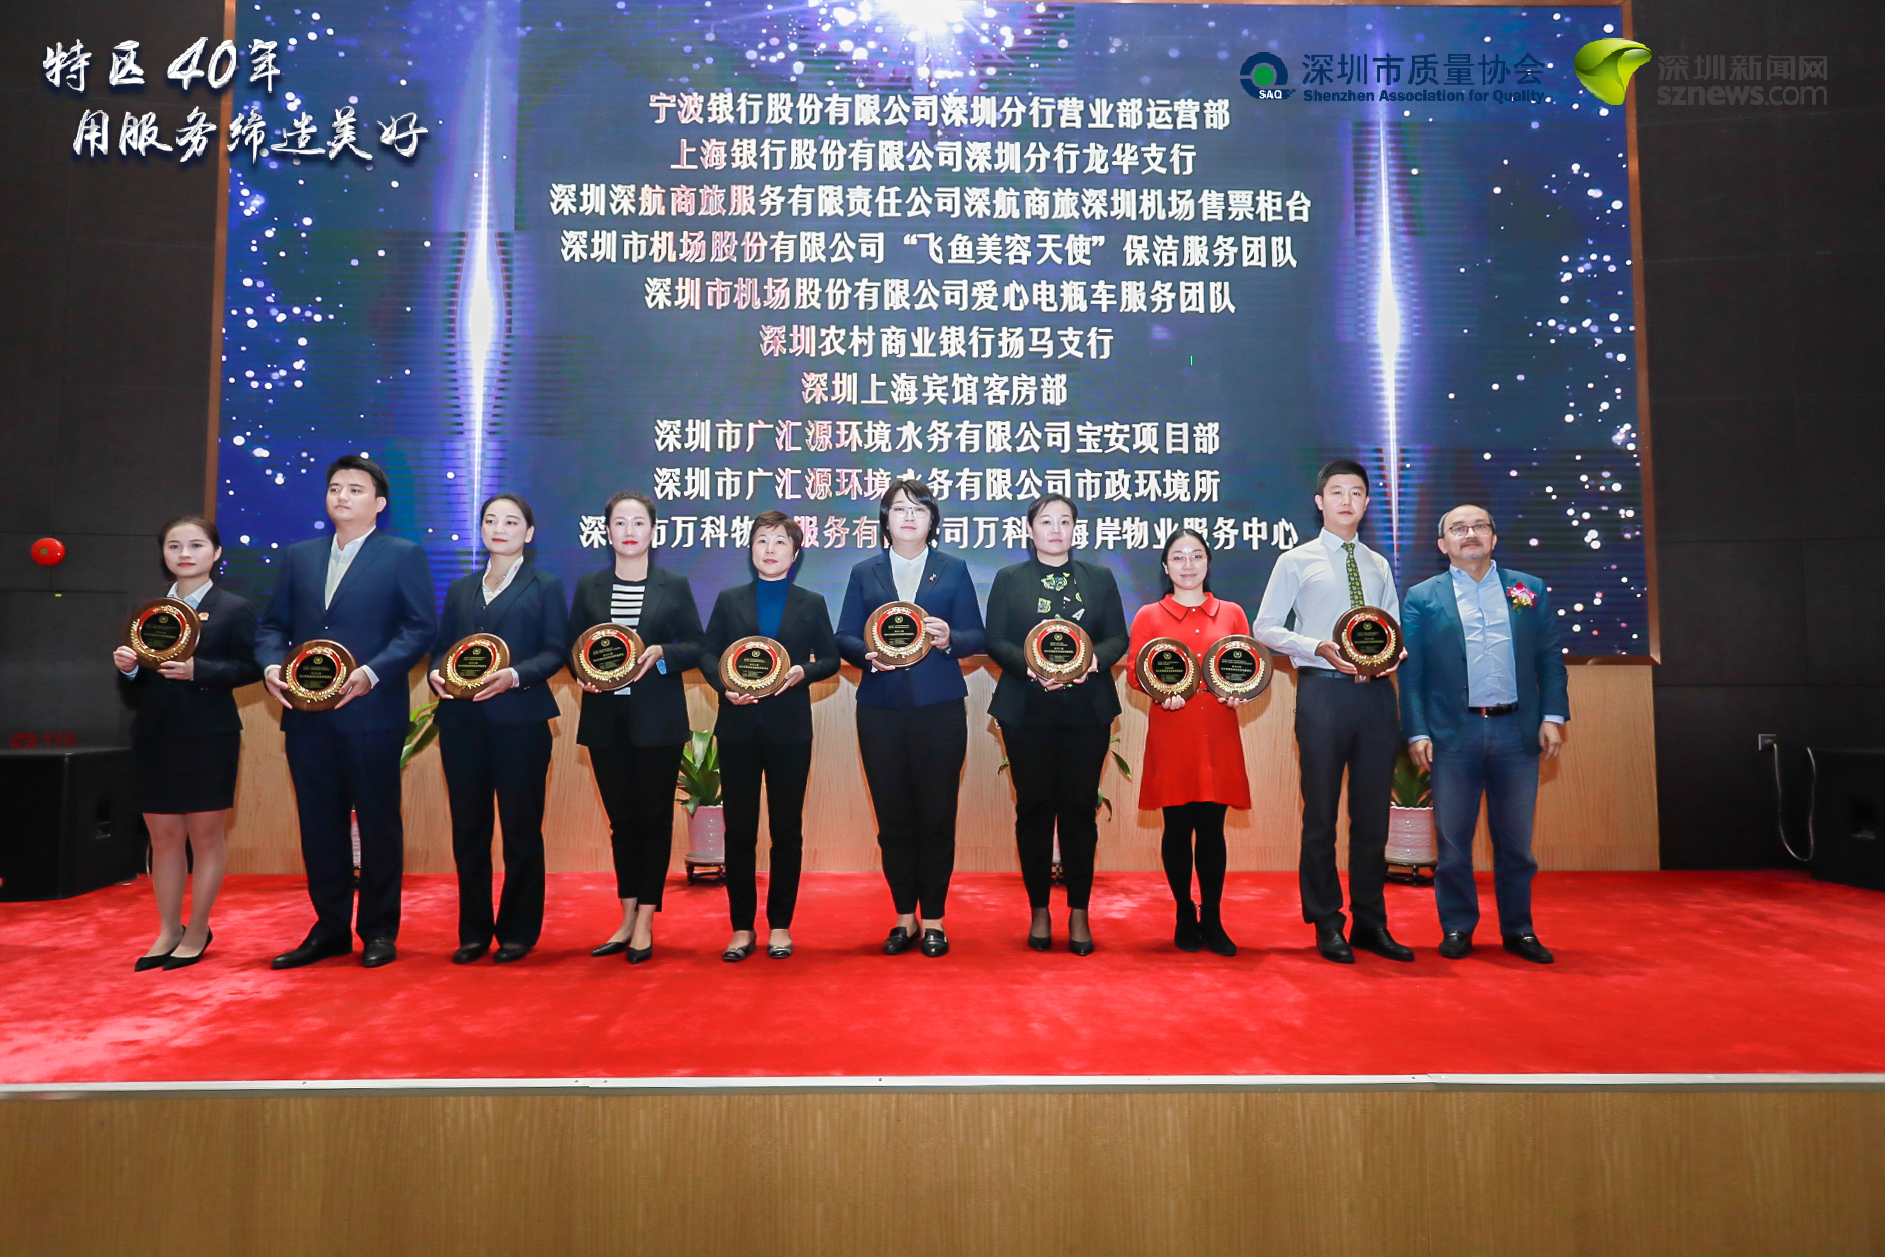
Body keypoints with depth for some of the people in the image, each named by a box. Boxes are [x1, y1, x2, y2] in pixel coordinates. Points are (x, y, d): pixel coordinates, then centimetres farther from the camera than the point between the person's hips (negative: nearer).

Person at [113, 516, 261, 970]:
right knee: (163, 838, 10)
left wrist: (197, 669, -22)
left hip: (209, 737, -4)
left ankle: (196, 933, 16)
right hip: (154, 739, 4)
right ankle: (168, 932, 22)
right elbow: (134, 689, 13)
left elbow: (249, 668, -9)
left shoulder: (233, 609, -1)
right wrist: (127, 668, -8)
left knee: (206, 835, 4)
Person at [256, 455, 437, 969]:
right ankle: (330, 928, 21)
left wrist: (370, 674, -18)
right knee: (319, 822, 10)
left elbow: (421, 627, -7)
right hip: (307, 714, 5)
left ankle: (379, 931, 14)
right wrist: (271, 665, -4)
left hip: (372, 712, -5)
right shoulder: (299, 556, 17)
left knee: (378, 822, 3)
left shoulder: (403, 555, 1)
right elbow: (273, 625, 17)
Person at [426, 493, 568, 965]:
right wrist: (436, 674, -6)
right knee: (468, 828, 5)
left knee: (521, 828, 0)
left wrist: (514, 676, -19)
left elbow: (555, 651, -2)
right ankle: (473, 932, 16)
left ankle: (518, 932, 11)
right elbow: (442, 646, 16)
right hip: (462, 720, 4)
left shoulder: (545, 586, 8)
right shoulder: (460, 589, 20)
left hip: (520, 719, -4)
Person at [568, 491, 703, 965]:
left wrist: (659, 653, -15)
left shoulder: (674, 586, 3)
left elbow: (695, 648, 2)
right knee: (621, 819, 9)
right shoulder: (589, 587, 9)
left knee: (654, 818, 2)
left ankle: (645, 923, 11)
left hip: (658, 720, -2)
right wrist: (582, 672, -10)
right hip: (606, 720, 2)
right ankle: (627, 918, 21)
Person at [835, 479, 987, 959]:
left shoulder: (953, 570, 11)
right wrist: (870, 654, -14)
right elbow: (844, 638, 7)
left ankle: (933, 919, 13)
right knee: (892, 816, 4)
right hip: (880, 710, 1)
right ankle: (904, 916, 18)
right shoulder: (864, 573, 13)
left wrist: (948, 638, -15)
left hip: (939, 708, -1)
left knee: (937, 814, 0)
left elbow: (977, 636, 5)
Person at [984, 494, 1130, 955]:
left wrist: (1095, 658, -14)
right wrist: (1029, 666, -17)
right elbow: (995, 640, 1)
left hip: (1087, 710, 1)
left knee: (1080, 809, 1)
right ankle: (1039, 911, 15)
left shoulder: (1100, 578, 14)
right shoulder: (1009, 579, 10)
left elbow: (1118, 637, 7)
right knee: (1034, 808, 3)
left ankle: (1079, 913, 12)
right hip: (1027, 710, -1)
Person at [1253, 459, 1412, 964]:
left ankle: (1371, 923, 20)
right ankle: (1327, 926, 14)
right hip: (1323, 690, -4)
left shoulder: (1379, 566, 17)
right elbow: (1265, 627, 0)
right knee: (1321, 813, 2)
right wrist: (1319, 649, -14)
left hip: (1375, 692, 4)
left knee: (1373, 813, 8)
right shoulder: (1296, 561, 4)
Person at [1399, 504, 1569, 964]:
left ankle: (1518, 929, 23)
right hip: (1454, 735, -1)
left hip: (1517, 732, 2)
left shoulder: (1530, 590, 10)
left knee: (1515, 840, 9)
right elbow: (1410, 673, 1)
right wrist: (1417, 732, -7)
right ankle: (1457, 928, 19)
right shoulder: (1422, 597, 5)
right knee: (1453, 840, 6)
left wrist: (1552, 717, -3)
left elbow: (1550, 662, 9)